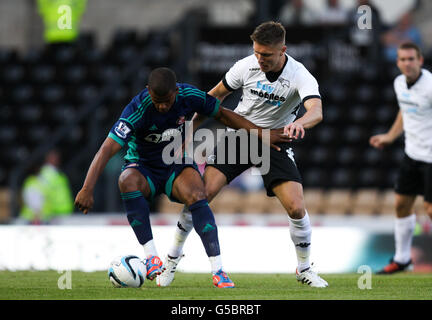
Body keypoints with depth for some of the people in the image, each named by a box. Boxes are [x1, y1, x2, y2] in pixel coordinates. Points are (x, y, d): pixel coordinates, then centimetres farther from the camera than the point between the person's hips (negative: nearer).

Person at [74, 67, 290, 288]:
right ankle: (151, 256, -37)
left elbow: (222, 115, 2)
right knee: (127, 181, -37)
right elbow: (107, 149, -32)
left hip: (178, 166, 2)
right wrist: (87, 189, -42)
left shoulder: (189, 96, -15)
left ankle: (218, 271, -32)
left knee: (196, 197, -30)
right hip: (142, 168, -2)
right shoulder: (138, 109, -27)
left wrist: (262, 134, 0)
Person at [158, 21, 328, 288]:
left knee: (296, 208, -16)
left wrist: (298, 124, -63)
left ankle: (304, 269, 10)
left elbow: (316, 112, -40)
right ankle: (174, 256, 3)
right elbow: (216, 95, 4)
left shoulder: (300, 76, -21)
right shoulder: (247, 66, -13)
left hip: (276, 143, -1)